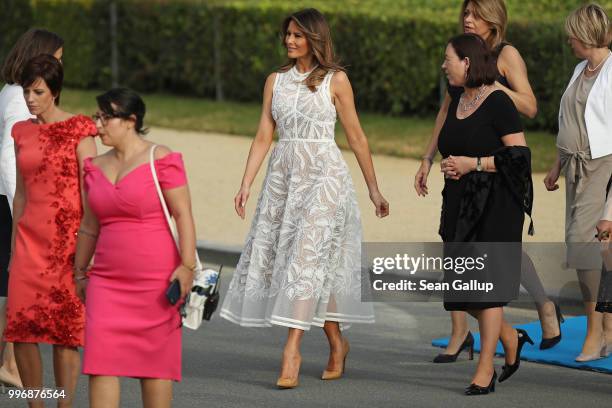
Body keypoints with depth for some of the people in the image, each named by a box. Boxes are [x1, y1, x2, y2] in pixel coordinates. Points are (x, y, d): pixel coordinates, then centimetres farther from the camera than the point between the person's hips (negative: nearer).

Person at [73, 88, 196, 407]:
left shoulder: (160, 160, -5)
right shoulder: (96, 167, 12)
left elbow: (183, 215, -8)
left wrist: (187, 266, -16)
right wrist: (79, 272, 21)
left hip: (155, 279, -5)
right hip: (107, 281, 5)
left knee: (155, 360, 3)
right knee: (100, 358, -7)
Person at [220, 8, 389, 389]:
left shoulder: (335, 80, 0)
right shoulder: (276, 81, 11)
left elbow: (357, 136, 3)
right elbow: (264, 136, 9)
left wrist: (374, 188, 5)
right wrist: (246, 184, 0)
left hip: (324, 175, -5)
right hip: (284, 175, 5)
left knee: (307, 257, -14)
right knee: (295, 259, 5)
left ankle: (292, 350, -18)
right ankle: (337, 342, 20)